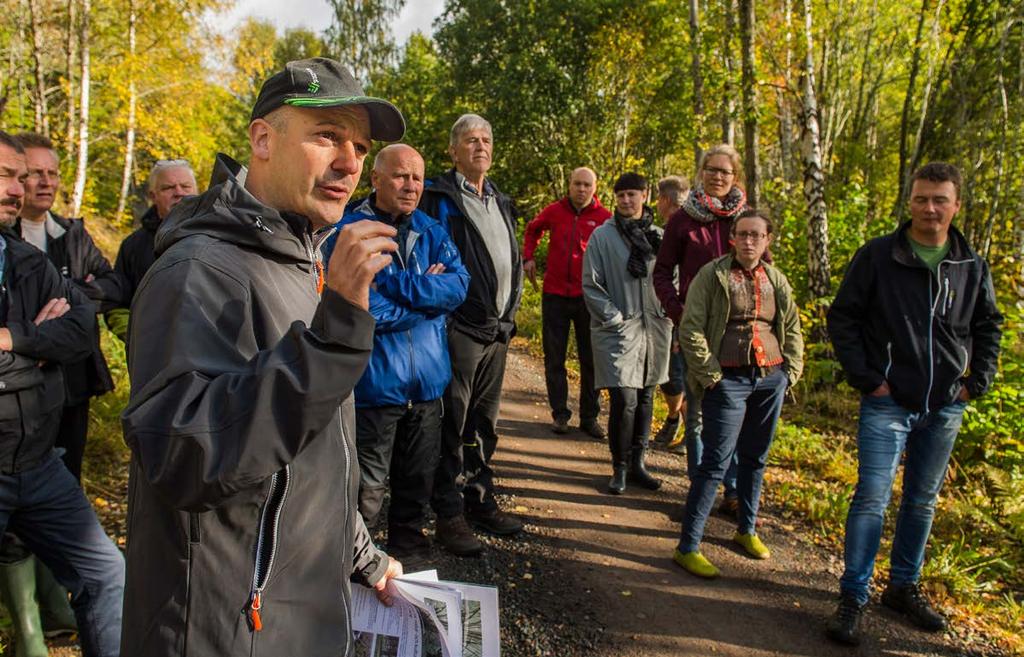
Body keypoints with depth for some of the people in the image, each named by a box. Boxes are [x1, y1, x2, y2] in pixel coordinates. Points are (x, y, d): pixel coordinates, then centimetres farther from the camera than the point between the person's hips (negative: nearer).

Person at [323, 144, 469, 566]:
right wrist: (428, 293, -10)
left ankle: (408, 545, 39)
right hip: (374, 383, -5)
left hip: (427, 380, 6)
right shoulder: (348, 233, -9)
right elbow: (365, 310, -20)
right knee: (367, 488, 3)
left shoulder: (430, 231, 9)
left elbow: (458, 285, -6)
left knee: (418, 480, 19)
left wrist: (397, 285, -17)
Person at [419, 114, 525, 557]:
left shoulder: (501, 203, 17)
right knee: (453, 424, -1)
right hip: (459, 331, -7)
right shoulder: (439, 197, -6)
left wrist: (508, 316, 16)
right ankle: (449, 514, 9)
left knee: (484, 422, 15)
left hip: (497, 332, 7)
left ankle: (480, 500, 27)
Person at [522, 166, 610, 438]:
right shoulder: (554, 211, 1)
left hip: (588, 296, -1)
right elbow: (532, 230, 20)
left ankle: (589, 417, 20)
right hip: (555, 294, 2)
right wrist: (528, 257, 9)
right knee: (554, 359, 7)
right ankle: (560, 414, 20)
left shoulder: (604, 217, -6)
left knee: (591, 359, 7)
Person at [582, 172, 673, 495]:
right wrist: (615, 319, -11)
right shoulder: (603, 235, -3)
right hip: (618, 331, -4)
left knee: (645, 399, 12)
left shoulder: (659, 236, 8)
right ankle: (620, 468, 9)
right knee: (625, 401, -10)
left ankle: (638, 463, 26)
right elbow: (591, 284, -5)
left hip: (654, 329, 4)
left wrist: (668, 314, 2)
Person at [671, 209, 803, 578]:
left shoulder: (776, 280, 10)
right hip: (729, 380, -5)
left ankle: (746, 530, 33)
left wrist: (791, 370, 10)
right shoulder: (712, 275, -5)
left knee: (755, 458, 15)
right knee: (716, 462, -7)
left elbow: (793, 328, 20)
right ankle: (687, 547, 0)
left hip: (771, 379, 5)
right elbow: (691, 330, -8)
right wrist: (709, 375, -11)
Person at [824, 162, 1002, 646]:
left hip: (945, 408, 4)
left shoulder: (972, 267, 4)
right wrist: (865, 378, -11)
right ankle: (853, 598, 4)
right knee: (872, 499, -7)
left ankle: (904, 587, 31)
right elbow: (842, 317, -5)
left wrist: (977, 382, 4)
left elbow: (988, 327, 17)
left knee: (923, 501, 15)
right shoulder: (878, 255, -7)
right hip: (888, 403, -4)